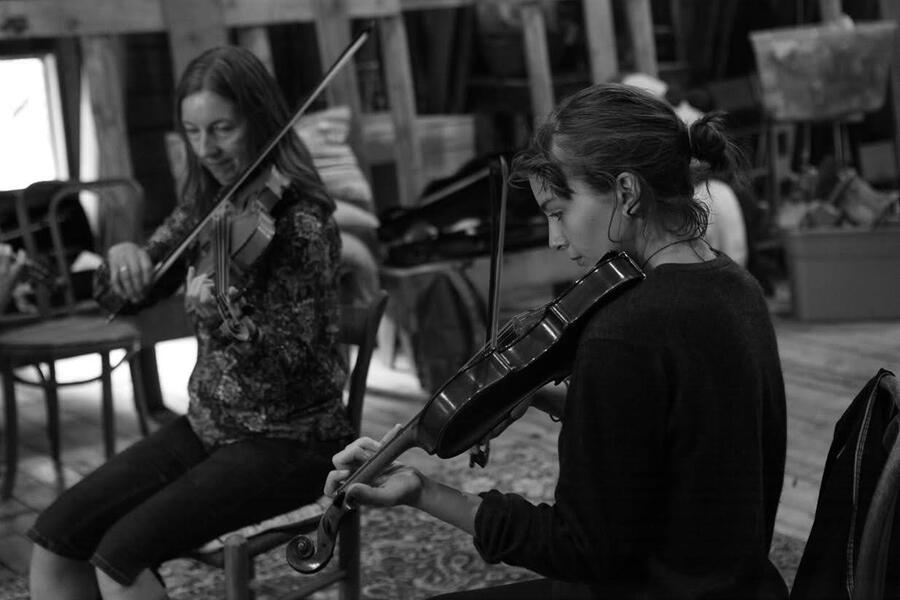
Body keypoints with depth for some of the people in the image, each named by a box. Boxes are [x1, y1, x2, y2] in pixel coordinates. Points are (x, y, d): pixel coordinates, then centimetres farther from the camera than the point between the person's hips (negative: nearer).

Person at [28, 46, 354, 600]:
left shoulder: (300, 220, -16)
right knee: (54, 539, -6)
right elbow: (124, 294, 9)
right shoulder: (207, 206, 5)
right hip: (208, 424, 7)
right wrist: (123, 258, -14)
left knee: (121, 555, -23)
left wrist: (220, 315, -37)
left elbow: (292, 363, -20)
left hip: (288, 440, -7)